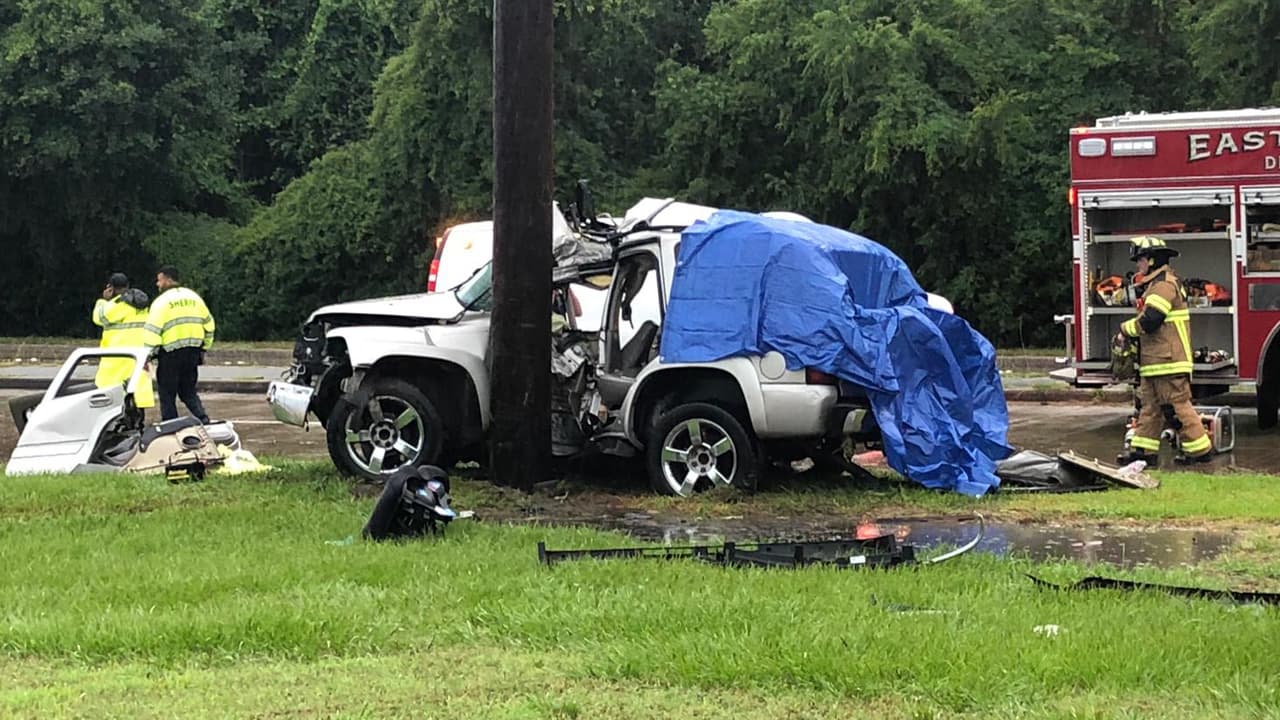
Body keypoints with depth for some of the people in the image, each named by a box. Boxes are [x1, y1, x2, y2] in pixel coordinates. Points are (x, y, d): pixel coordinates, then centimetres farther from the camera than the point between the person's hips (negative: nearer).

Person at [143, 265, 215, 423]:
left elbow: (153, 331, -14)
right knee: (188, 392, 17)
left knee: (167, 394, 5)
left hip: (170, 353, -6)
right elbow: (209, 325, 16)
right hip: (193, 351, 6)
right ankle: (203, 418, -4)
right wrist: (204, 350, 24)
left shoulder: (162, 301, -8)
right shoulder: (194, 297, 11)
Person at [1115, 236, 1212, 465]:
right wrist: (1129, 335, 10)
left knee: (1177, 405, -7)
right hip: (1153, 361, 11)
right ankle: (1144, 450, 14)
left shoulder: (1164, 284, -14)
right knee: (1149, 405, 11)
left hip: (1168, 361, -11)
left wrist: (1125, 330, -7)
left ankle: (1199, 449, -2)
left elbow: (1149, 320, -23)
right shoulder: (1154, 285, 20)